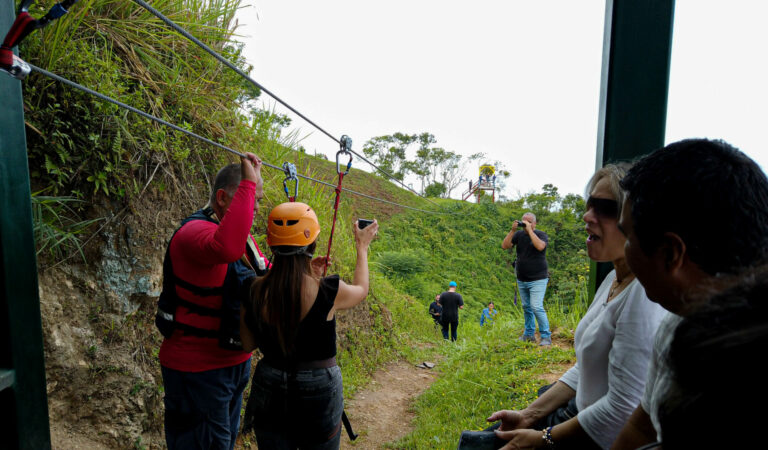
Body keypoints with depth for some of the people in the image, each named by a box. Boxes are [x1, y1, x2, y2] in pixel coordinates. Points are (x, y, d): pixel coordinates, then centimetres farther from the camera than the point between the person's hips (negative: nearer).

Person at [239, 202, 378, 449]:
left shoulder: (255, 292, -13)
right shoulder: (328, 290, -20)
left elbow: (249, 343, 4)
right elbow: (361, 290, 4)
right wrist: (362, 247, 20)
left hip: (269, 390, 2)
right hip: (319, 389, -2)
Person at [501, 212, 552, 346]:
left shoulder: (541, 234, -6)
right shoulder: (519, 234, 5)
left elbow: (540, 246, -28)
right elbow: (505, 246, -6)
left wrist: (529, 230, -23)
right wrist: (512, 230, -15)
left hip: (537, 279, -5)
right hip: (522, 280, 5)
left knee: (536, 307, -13)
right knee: (526, 307, 13)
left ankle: (546, 337, -3)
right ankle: (529, 334, 25)